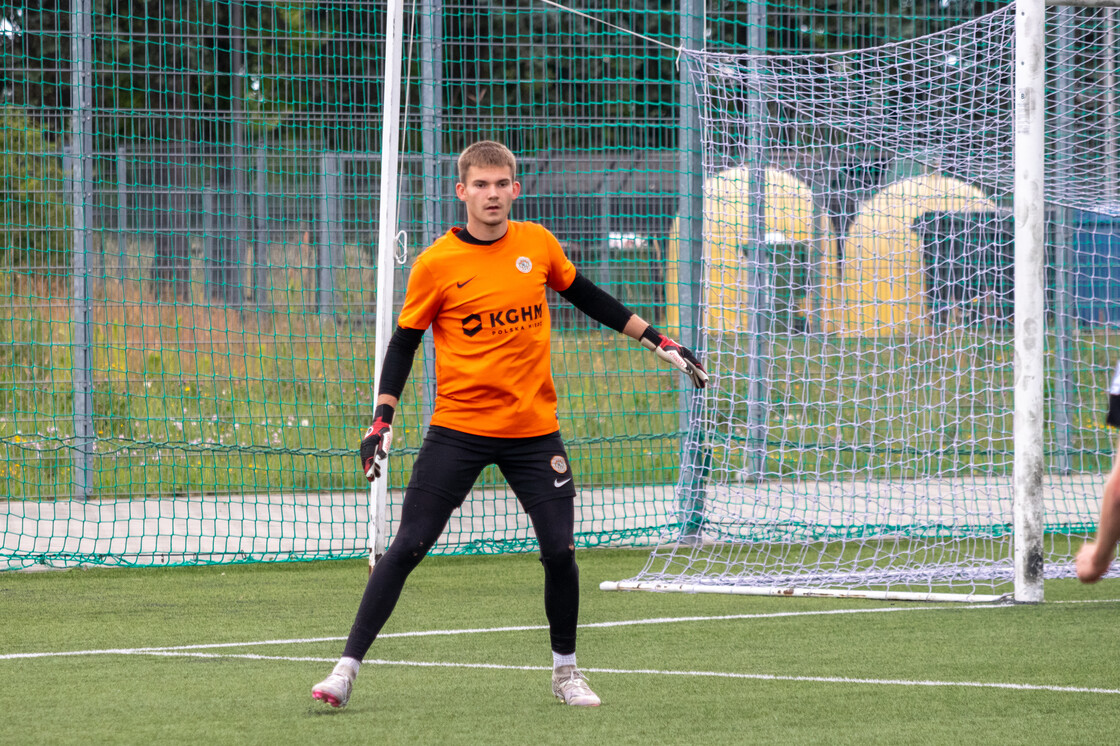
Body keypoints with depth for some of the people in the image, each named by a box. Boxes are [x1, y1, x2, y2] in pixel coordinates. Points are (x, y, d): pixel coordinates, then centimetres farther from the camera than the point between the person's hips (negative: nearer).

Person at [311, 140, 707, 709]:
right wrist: (382, 418, -6)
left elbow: (587, 298, 17)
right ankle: (347, 668, -3)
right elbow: (404, 343, 2)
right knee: (406, 547, -8)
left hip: (534, 430, 2)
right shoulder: (436, 264, -7)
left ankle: (565, 670, 18)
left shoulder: (538, 245, 2)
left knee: (559, 550, -3)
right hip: (457, 428, -2)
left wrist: (658, 342, 18)